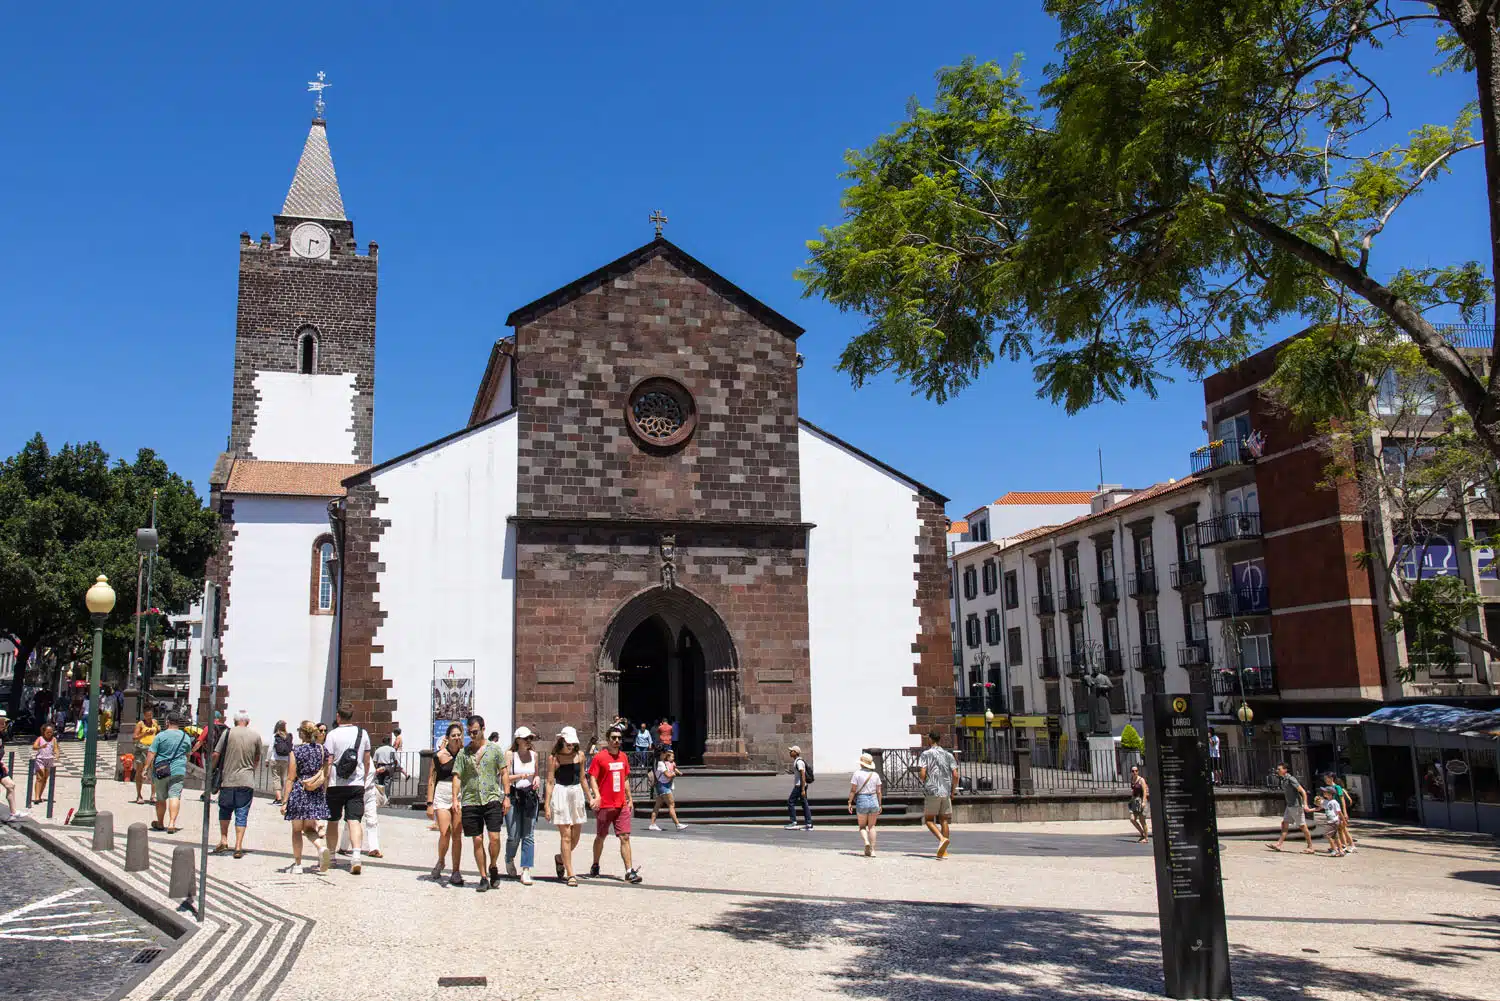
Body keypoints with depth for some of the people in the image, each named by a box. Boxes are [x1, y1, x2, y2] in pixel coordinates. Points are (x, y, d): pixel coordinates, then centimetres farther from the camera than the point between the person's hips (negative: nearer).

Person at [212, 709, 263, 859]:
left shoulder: (227, 733, -3)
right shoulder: (255, 736, 3)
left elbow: (216, 755, -4)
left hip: (228, 780, -1)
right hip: (247, 781, 1)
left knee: (225, 810, 18)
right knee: (242, 814, 4)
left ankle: (223, 841, 11)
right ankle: (238, 847, 0)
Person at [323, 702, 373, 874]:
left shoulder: (333, 734, -6)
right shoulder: (362, 733, 5)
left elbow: (328, 762, -7)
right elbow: (367, 761, 12)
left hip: (336, 784, -2)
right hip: (357, 784, 2)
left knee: (333, 821, 14)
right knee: (355, 821, -5)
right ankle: (356, 856, -21)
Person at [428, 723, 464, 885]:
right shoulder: (439, 755, 0)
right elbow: (431, 780, 3)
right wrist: (430, 803, -2)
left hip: (460, 797, 1)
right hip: (442, 796, -1)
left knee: (457, 835, 0)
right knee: (444, 833, -10)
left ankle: (456, 872, 7)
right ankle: (440, 862, 18)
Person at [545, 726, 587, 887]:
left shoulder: (579, 755, 7)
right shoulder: (554, 758, -5)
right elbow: (550, 782, -5)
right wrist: (547, 805, -8)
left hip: (577, 793, 5)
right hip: (560, 794, -5)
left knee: (576, 835, 8)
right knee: (566, 835, -5)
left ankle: (561, 858, 36)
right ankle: (570, 874, 1)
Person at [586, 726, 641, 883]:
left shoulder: (623, 757, 10)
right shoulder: (599, 757, -7)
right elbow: (592, 778, -9)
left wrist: (630, 799, 17)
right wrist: (596, 795, -23)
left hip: (621, 805, 4)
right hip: (604, 805, -4)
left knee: (625, 837, -4)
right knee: (601, 837, 11)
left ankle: (629, 871, -7)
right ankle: (595, 866, 31)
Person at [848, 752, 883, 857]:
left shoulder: (857, 773, -6)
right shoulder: (875, 774, 4)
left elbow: (853, 790, -8)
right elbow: (879, 792, 4)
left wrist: (850, 802, -1)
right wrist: (880, 805, 12)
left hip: (861, 801, -3)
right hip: (873, 800, 3)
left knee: (862, 826, 11)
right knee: (871, 826, 11)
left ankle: (866, 841, -16)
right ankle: (872, 850, 6)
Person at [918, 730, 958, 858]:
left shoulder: (925, 754, -1)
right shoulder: (948, 755, 10)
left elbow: (922, 774, -11)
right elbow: (955, 775, 3)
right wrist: (952, 791, 14)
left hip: (932, 791, -4)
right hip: (946, 792, 4)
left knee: (928, 819, 5)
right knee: (944, 820, 7)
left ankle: (942, 838, -19)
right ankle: (943, 851, 5)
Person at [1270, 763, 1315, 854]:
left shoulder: (1290, 779, -19)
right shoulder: (1282, 780, 8)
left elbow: (1303, 791, -21)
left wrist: (1305, 805, -26)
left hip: (1296, 805, -9)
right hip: (1289, 806, 9)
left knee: (1303, 826, -1)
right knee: (1284, 824, 5)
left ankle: (1310, 848, 7)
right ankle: (1278, 844, 4)